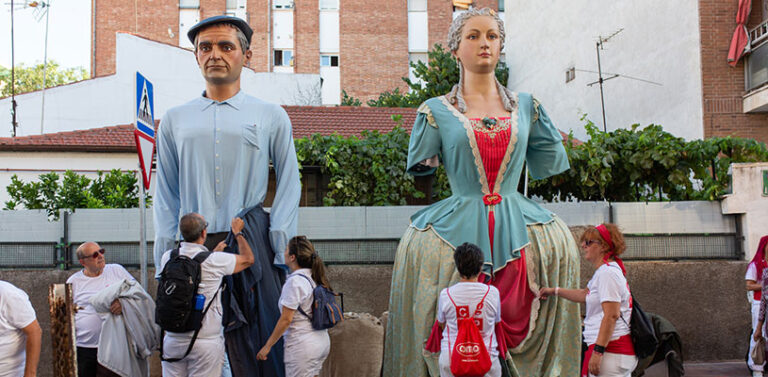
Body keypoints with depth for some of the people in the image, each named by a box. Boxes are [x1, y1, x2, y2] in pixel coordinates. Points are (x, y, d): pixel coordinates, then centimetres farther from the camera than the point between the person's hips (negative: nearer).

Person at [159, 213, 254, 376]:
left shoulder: (168, 258, 0)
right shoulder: (214, 261, -12)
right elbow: (248, 259, 5)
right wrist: (238, 233, 20)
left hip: (173, 339, 4)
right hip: (206, 341, -4)